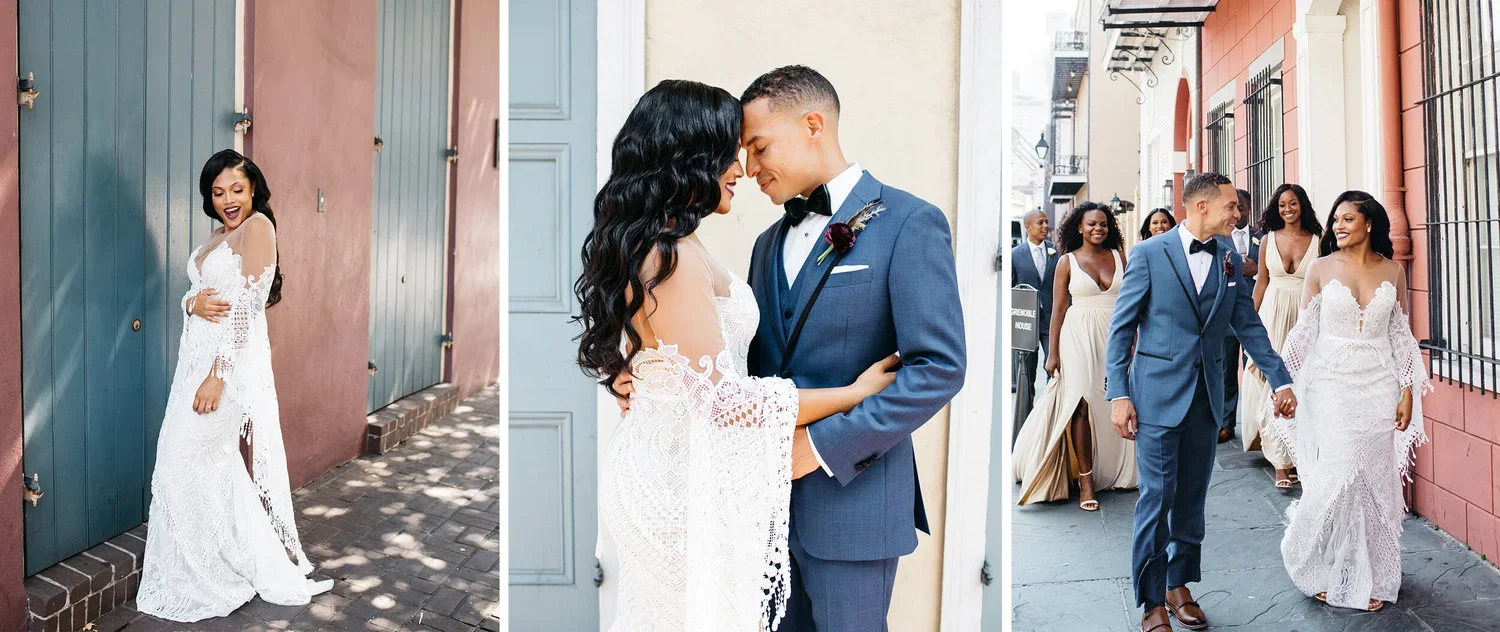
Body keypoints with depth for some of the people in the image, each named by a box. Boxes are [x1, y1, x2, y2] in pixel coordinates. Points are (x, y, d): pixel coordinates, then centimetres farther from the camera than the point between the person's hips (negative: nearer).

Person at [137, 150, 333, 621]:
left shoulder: (258, 226, -10)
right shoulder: (217, 237, 18)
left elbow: (247, 306, -17)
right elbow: (193, 293, 18)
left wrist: (218, 374, -21)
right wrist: (194, 303, -9)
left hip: (233, 364, -9)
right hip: (198, 358, 9)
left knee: (195, 463, -6)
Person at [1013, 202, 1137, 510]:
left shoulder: (1118, 257, 8)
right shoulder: (1068, 262, 1)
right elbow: (1058, 309, 0)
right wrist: (1053, 352, -3)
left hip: (1114, 335, 3)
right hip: (1079, 337, -3)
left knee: (1114, 404, 4)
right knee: (1082, 405, -9)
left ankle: (1115, 471, 19)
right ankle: (1086, 481, -6)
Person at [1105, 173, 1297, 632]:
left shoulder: (1229, 259, 7)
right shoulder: (1149, 254, -6)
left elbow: (1248, 324, 12)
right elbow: (1121, 328, -6)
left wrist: (1280, 380, 8)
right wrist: (1118, 395, -12)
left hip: (1206, 397, 5)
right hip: (1159, 393, -4)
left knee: (1192, 497, 12)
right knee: (1158, 496, -2)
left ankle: (1179, 586, 27)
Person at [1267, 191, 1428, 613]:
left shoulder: (1393, 272, 5)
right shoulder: (1322, 269, 0)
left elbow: (1401, 335, 8)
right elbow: (1304, 332, 2)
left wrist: (1408, 392, 4)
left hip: (1380, 387, 2)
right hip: (1333, 384, -2)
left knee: (1376, 480, 5)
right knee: (1340, 476, -8)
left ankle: (1369, 579, 19)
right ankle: (1328, 571, 11)